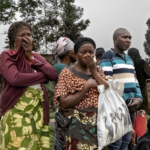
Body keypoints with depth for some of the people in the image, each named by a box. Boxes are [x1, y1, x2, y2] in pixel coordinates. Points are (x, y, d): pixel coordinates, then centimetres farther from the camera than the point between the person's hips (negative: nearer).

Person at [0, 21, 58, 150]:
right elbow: (15, 78, -20)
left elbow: (55, 75, 1)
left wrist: (31, 57, -5)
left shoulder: (37, 56, 16)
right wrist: (43, 75, -7)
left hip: (38, 110, 5)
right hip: (17, 112, -5)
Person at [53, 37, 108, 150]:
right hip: (78, 126, -4)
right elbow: (64, 103, -13)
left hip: (99, 124, 5)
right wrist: (87, 86, -13)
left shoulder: (98, 71, 11)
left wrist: (94, 71, -8)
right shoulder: (67, 73, -3)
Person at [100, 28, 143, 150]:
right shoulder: (108, 56, -4)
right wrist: (125, 102, -12)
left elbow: (134, 81, 17)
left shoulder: (129, 58, 19)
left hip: (131, 105, 7)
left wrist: (138, 98, -2)